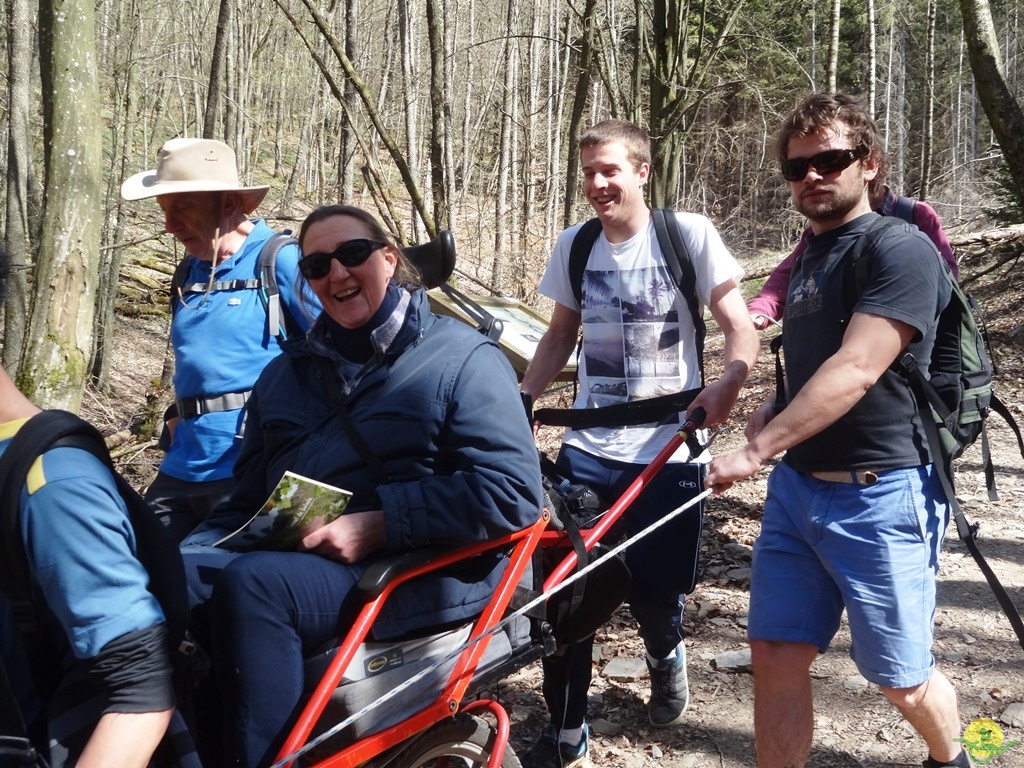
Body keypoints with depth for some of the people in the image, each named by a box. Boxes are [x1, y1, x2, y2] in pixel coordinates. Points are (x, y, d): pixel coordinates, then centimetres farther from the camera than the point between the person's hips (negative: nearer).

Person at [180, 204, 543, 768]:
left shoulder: (463, 359, 1)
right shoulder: (287, 370, 21)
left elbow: (511, 493, -11)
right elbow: (247, 498, 19)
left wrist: (379, 523, -19)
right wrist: (195, 547, -3)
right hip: (288, 555, 6)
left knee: (252, 585, -31)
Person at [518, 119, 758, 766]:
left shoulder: (689, 234, -7)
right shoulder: (574, 245, 6)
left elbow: (742, 329, -8)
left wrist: (727, 384, -28)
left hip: (666, 452, -3)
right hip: (587, 448, 3)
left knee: (655, 594, 4)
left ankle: (666, 657, 41)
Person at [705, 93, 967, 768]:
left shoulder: (902, 250, -12)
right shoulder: (810, 254, 14)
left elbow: (854, 371, -23)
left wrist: (756, 449, -26)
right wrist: (777, 409, 3)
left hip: (879, 496, -7)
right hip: (797, 486, 7)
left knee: (902, 679, 9)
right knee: (777, 655, 5)